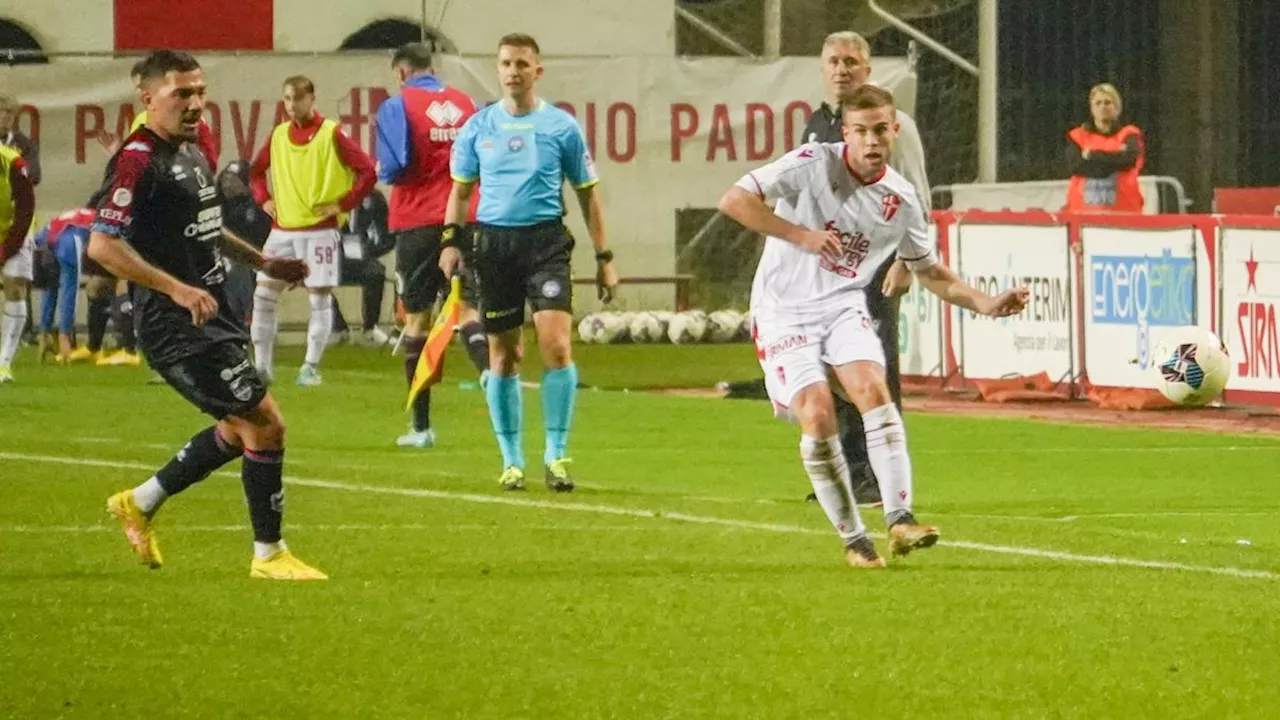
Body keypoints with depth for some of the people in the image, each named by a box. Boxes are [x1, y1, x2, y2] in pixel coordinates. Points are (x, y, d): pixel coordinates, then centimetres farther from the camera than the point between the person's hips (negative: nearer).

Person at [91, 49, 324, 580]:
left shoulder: (192, 155, 12)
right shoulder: (138, 162, -18)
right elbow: (102, 245, -24)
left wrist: (262, 262, 24)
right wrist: (176, 288, -28)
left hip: (212, 321, 10)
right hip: (177, 330, -10)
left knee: (241, 431, 19)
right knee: (266, 423, -9)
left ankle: (140, 503, 31)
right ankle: (269, 555, 3)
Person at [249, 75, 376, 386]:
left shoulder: (331, 135, -6)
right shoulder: (279, 135, 9)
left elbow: (367, 171, -8)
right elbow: (256, 171, 25)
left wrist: (342, 205, -10)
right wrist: (264, 199, 10)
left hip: (319, 229, -5)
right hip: (282, 229, 5)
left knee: (319, 297, -2)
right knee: (264, 293, -1)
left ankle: (311, 368, 5)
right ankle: (261, 366, 5)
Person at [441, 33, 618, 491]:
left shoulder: (561, 127, 3)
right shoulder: (479, 127, 8)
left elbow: (588, 194, 9)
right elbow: (460, 190, 16)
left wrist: (604, 258, 6)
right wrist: (451, 240, 0)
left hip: (546, 242, -2)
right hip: (494, 243, 2)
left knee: (556, 344, -16)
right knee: (503, 355, 5)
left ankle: (556, 456, -7)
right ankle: (511, 460, 15)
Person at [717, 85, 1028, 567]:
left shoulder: (901, 200, 1)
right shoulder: (812, 164, -11)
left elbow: (932, 274, 15)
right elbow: (734, 201, -16)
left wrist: (985, 305, 1)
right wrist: (801, 235, -22)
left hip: (844, 308, 3)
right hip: (785, 312, -3)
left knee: (872, 388, -24)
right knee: (817, 415, -18)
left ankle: (900, 518, -26)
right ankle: (852, 538, -7)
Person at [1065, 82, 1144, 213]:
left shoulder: (1129, 136, 7)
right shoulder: (1078, 136, 11)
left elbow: (1128, 159, -14)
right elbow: (1074, 166, -7)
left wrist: (1092, 155, -4)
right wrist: (1114, 157, -8)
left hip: (1122, 212, -1)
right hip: (1084, 211, 2)